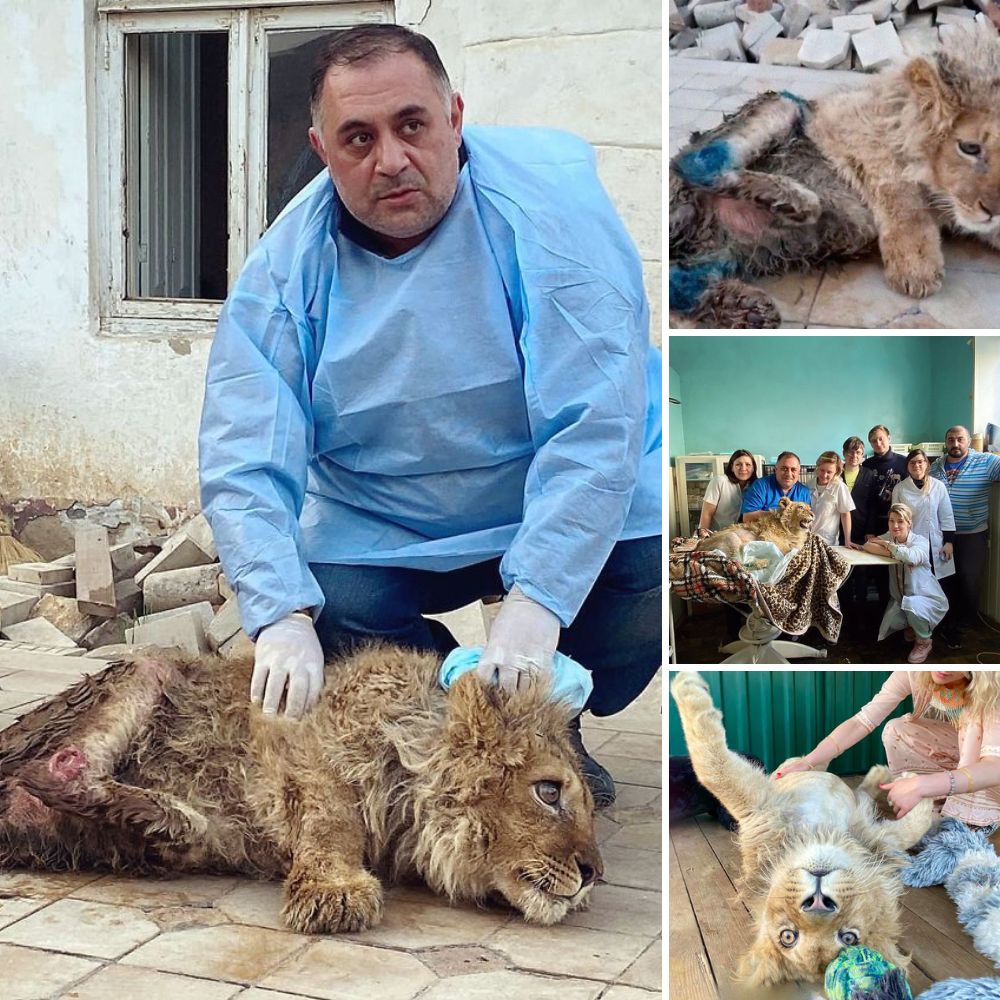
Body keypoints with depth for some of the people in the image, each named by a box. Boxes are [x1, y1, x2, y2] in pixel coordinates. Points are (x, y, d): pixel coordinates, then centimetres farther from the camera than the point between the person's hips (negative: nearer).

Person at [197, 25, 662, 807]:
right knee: (330, 615, -24)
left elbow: (595, 420, -28)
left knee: (654, 579, -28)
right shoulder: (288, 266, -11)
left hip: (572, 509, -1)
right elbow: (244, 458, -17)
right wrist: (283, 616, -34)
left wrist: (537, 597, -37)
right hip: (382, 536, 2)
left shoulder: (546, 200, -20)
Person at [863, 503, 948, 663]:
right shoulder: (890, 536, -2)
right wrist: (892, 552, -29)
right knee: (891, 623, -19)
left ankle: (924, 641, -6)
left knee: (912, 605, -36)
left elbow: (910, 557, -38)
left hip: (927, 598, -5)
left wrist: (887, 544, -24)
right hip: (900, 597, 5)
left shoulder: (921, 541, -17)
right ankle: (911, 627, 19)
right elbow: (868, 545, -17)